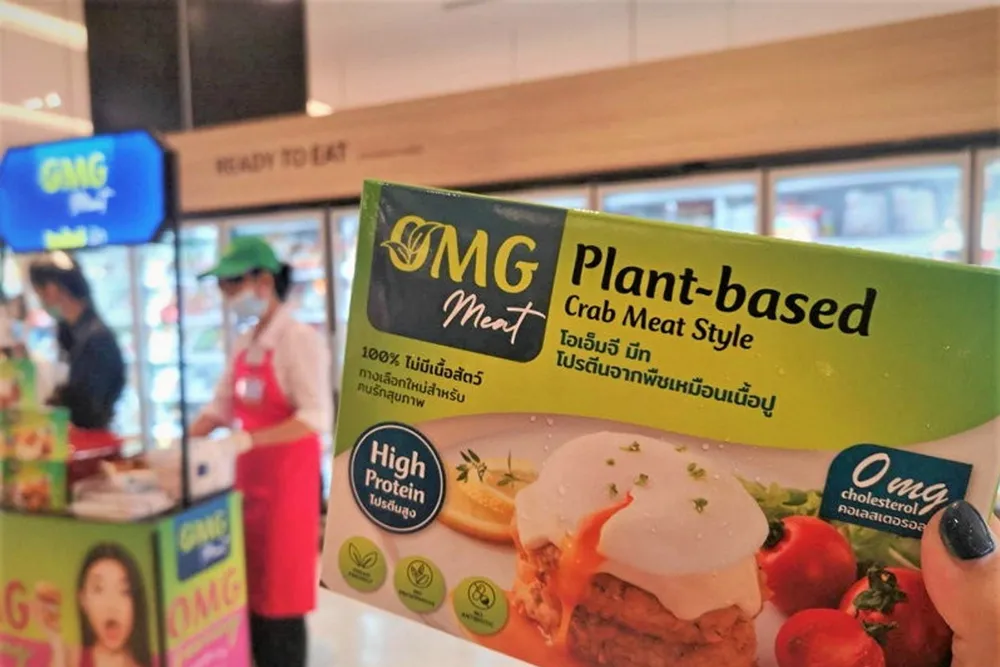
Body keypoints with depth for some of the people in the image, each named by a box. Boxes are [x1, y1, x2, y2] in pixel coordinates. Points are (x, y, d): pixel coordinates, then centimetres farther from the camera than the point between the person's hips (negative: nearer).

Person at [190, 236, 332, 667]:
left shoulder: (300, 340, -14)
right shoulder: (244, 345, 11)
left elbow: (316, 418, -23)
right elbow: (221, 407, 15)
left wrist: (246, 441, -31)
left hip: (286, 482, -8)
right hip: (248, 481, 8)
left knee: (280, 598, 2)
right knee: (250, 594, 15)